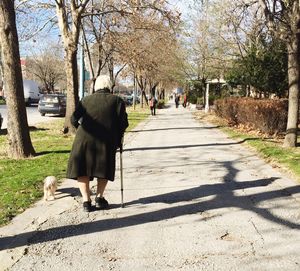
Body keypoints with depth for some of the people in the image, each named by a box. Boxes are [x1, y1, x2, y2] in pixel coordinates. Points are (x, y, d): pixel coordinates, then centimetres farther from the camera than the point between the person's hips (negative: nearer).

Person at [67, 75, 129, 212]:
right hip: (107, 141, 0)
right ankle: (99, 197, 14)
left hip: (85, 139, 0)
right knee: (104, 169, 19)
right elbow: (123, 122, 1)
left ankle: (86, 200, 6)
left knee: (82, 169, 11)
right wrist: (118, 138, 14)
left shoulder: (86, 100, 12)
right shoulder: (117, 100, 9)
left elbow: (74, 119, 8)